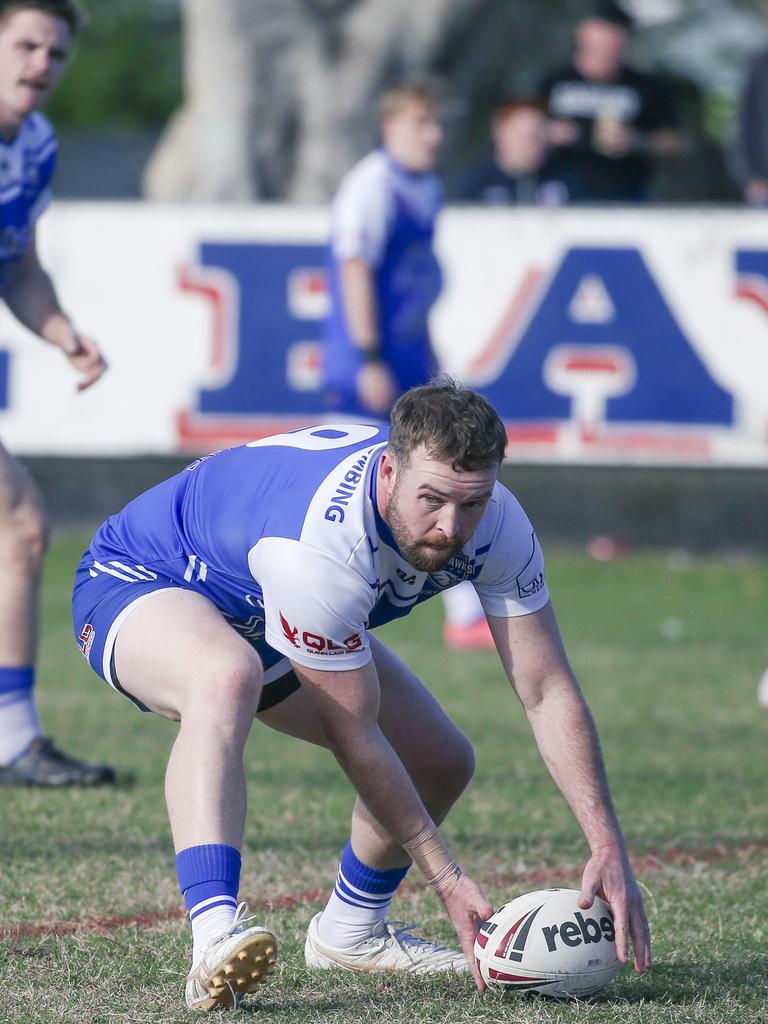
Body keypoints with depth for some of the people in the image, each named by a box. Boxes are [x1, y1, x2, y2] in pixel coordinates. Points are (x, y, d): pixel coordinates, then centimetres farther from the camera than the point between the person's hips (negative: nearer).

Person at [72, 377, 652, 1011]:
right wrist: (449, 881, -28)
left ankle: (349, 933, 34)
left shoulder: (497, 525, -23)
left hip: (260, 622, 8)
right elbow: (353, 735, -32)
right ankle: (215, 941, -50)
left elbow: (549, 693, -18)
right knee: (228, 676, -42)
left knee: (442, 763, 7)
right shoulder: (320, 546, -42)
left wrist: (608, 849, -27)